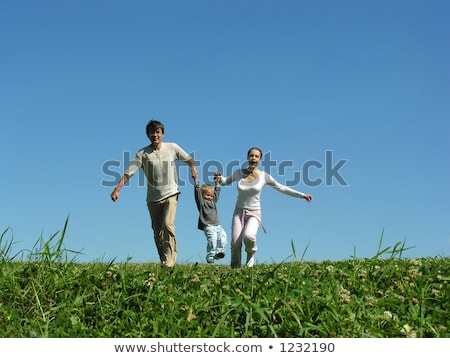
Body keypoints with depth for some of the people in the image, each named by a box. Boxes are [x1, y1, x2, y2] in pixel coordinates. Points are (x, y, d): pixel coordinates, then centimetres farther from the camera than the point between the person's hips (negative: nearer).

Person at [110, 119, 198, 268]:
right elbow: (129, 172, -10)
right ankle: (164, 262, 18)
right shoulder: (143, 154, -5)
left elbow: (188, 158, 18)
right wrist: (117, 189, -18)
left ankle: (169, 261, -21)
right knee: (157, 232, 6)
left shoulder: (172, 148, -1)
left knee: (168, 225, -21)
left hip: (170, 194, -1)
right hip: (153, 198, 2)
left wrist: (193, 168, 5)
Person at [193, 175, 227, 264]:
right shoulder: (201, 202, 7)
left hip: (217, 225, 6)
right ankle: (210, 256, -18)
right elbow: (197, 191, 0)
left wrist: (217, 181, 30)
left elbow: (217, 192, 34)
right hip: (208, 226, -6)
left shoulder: (213, 201, 24)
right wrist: (195, 179, -5)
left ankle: (220, 251, -19)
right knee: (212, 239, -22)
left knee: (223, 236, -17)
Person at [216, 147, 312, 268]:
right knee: (235, 244, -12)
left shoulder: (264, 176, -2)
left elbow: (281, 188, 7)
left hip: (254, 213, -2)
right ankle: (235, 267, 10)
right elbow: (225, 181, 21)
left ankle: (251, 253, 3)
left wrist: (301, 195, 5)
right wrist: (219, 177, -2)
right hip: (239, 212, 2)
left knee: (248, 236, -31)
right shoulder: (239, 173, 3)